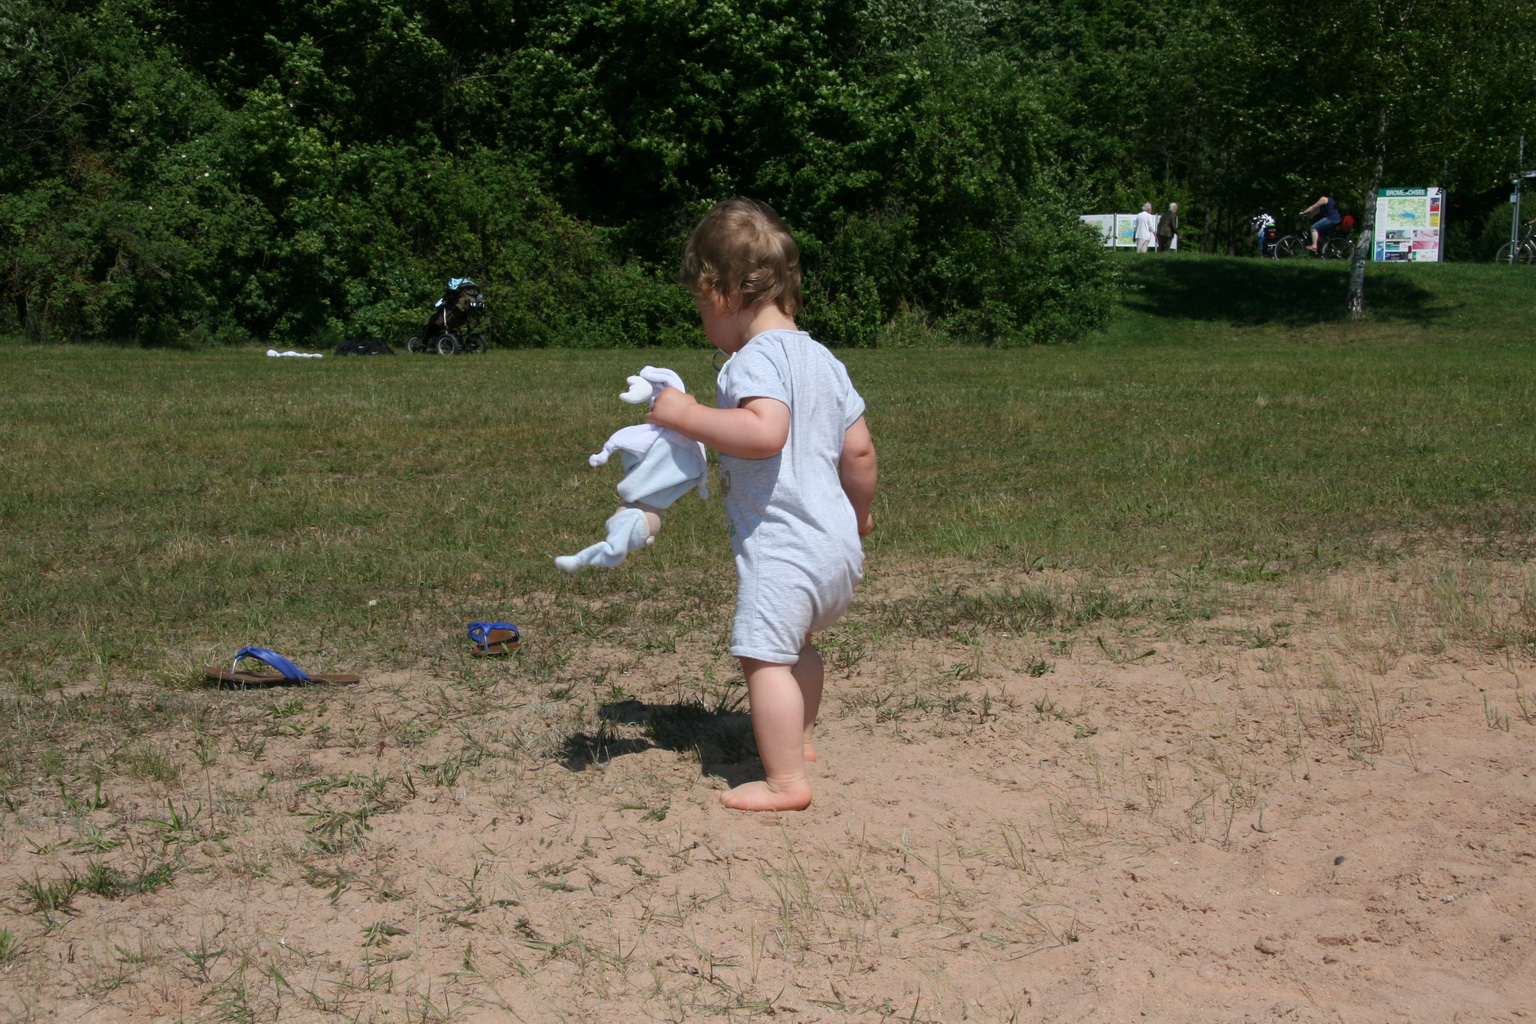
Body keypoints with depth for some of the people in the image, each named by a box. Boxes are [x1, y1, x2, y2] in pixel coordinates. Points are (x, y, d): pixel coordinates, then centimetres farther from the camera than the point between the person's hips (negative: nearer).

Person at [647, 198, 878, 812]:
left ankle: (785, 782, -9)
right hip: (837, 542, 10)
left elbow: (765, 432, -32)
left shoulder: (755, 358, -14)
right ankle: (798, 742, 45)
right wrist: (860, 511, 31)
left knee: (764, 655, -8)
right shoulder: (822, 359, 14)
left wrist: (686, 415, -24)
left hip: (783, 542, -10)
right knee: (794, 645, 28)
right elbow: (859, 449, 16)